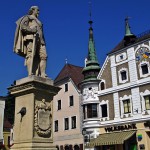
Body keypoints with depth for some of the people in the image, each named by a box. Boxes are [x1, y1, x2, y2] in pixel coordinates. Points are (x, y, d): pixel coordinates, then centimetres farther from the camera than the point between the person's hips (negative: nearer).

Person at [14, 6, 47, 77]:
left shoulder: (38, 22, 37)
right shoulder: (27, 17, 16)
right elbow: (22, 27, -2)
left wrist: (43, 42, 13)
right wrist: (33, 30, -14)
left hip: (39, 40, 6)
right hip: (30, 38, -6)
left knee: (43, 56, -14)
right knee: (31, 55, -21)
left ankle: (42, 75, -25)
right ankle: (30, 74, -31)